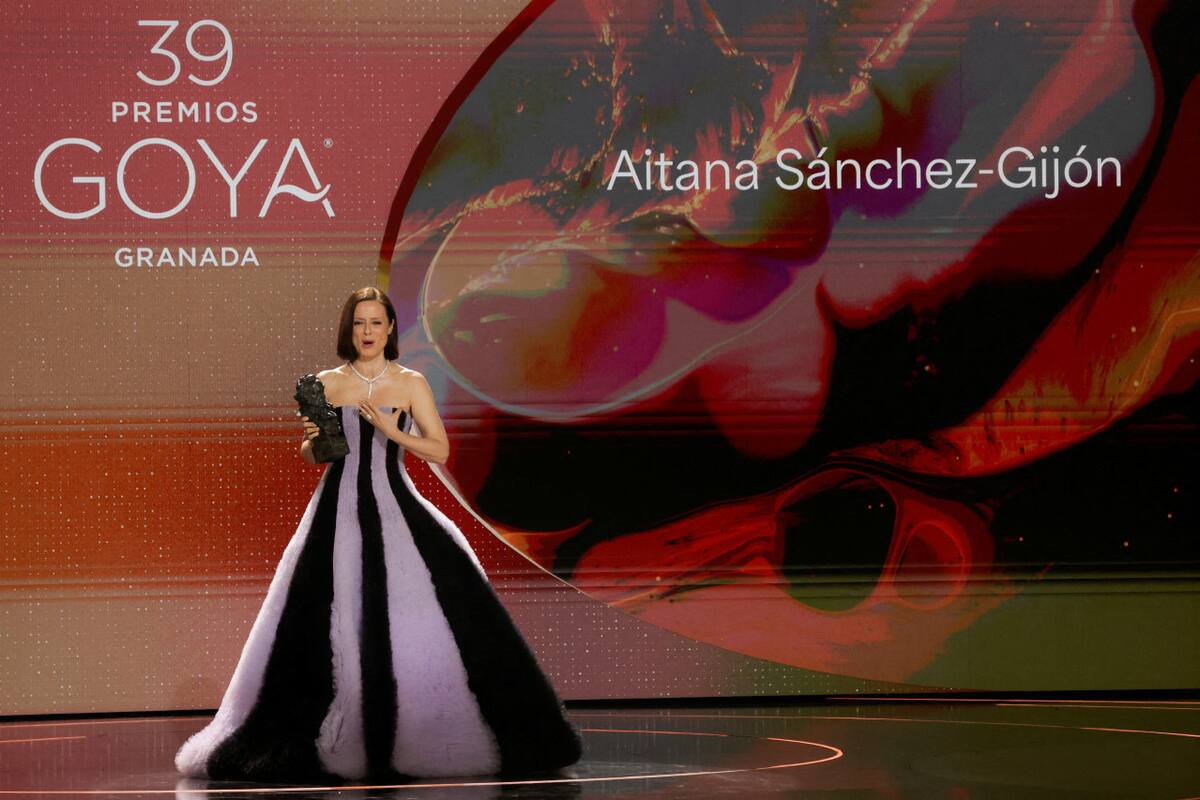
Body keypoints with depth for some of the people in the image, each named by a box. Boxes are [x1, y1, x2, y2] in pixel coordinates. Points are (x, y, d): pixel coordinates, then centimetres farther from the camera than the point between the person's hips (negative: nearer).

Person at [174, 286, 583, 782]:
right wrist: (312, 440, -9)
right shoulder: (327, 383, 7)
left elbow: (440, 450, -1)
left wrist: (392, 431, -14)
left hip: (393, 508, -1)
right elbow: (311, 456, 13)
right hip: (339, 512, 1)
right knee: (325, 625, -4)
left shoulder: (410, 383, 4)